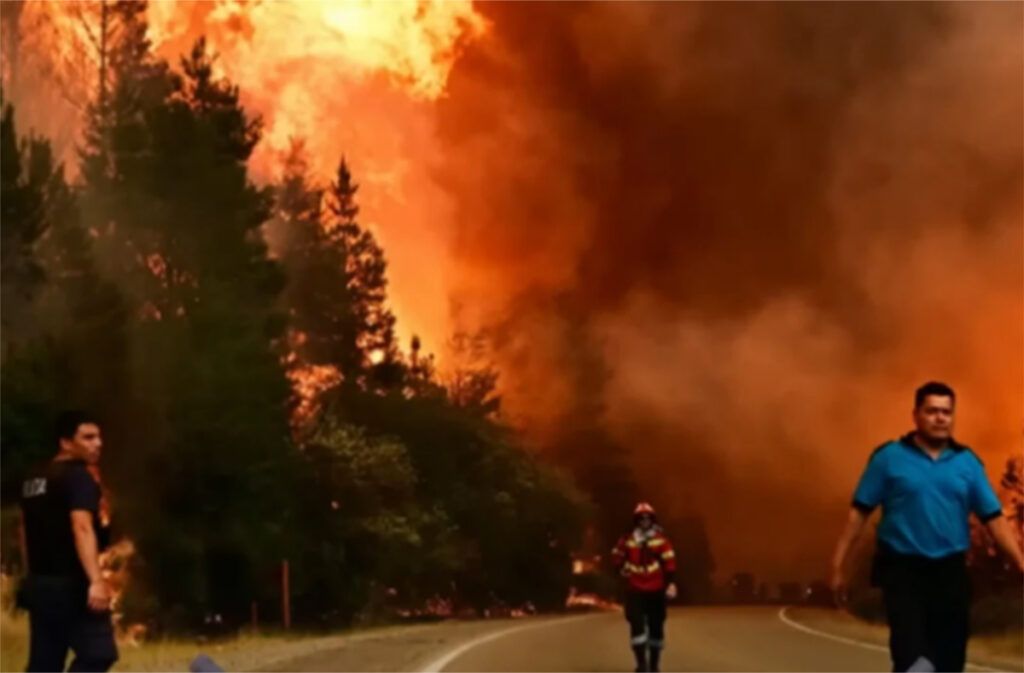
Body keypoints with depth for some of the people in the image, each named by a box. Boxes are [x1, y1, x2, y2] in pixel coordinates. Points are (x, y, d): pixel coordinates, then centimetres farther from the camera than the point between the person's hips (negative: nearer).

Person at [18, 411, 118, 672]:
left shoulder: (35, 480, 16)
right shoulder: (77, 476, -11)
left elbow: (26, 530, 24)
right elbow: (81, 528, -24)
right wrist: (96, 580, -33)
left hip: (40, 584, 9)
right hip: (70, 585, -9)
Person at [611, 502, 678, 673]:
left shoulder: (660, 540, -6)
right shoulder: (627, 540, 2)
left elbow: (669, 562, -10)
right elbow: (616, 556, 18)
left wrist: (671, 583, -17)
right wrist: (622, 569, 5)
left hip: (656, 590, -1)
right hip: (635, 590, 1)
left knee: (656, 627, 8)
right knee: (637, 625, -11)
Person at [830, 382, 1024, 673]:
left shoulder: (967, 462, 5)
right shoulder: (889, 457, -2)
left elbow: (993, 518, 4)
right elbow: (859, 512, -1)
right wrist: (838, 563, -5)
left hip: (950, 571, 3)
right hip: (902, 569, -3)